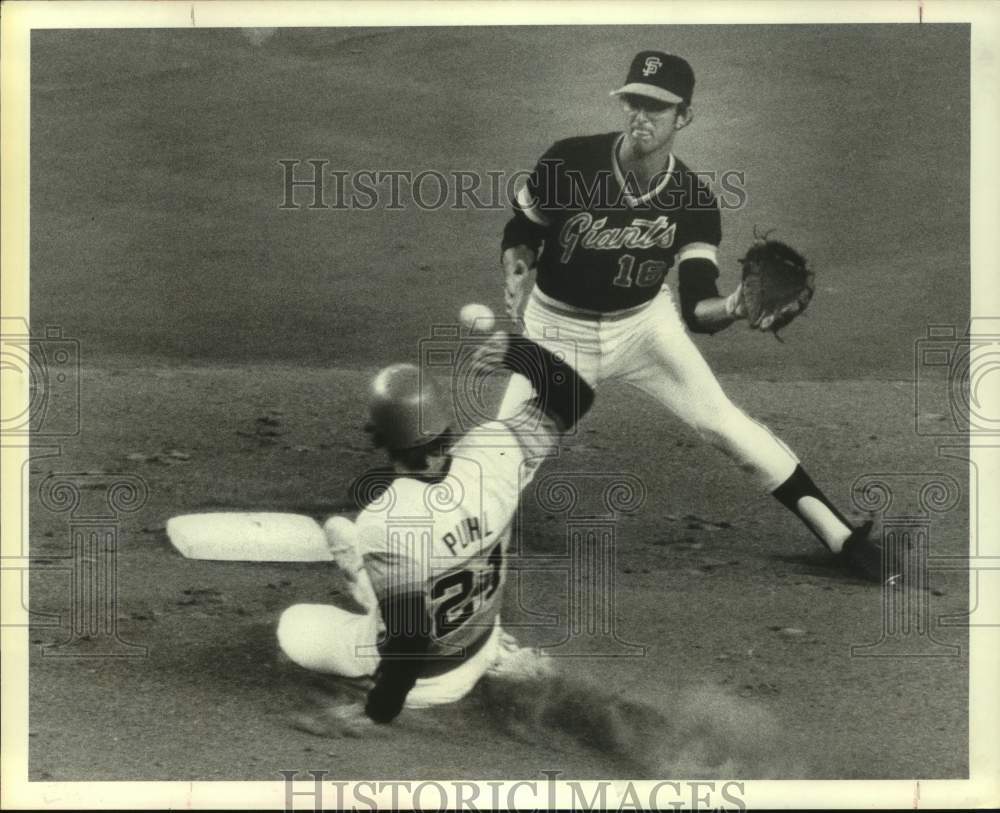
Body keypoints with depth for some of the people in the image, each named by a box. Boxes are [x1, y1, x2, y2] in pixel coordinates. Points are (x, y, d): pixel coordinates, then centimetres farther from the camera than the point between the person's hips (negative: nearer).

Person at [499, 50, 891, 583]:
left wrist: (734, 307, -43)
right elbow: (521, 234, -3)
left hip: (643, 324, 1)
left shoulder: (692, 200, -17)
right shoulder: (568, 163, -21)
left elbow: (696, 308, -22)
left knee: (722, 421, -8)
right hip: (559, 330, 0)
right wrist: (517, 285, -21)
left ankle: (839, 535, 0)